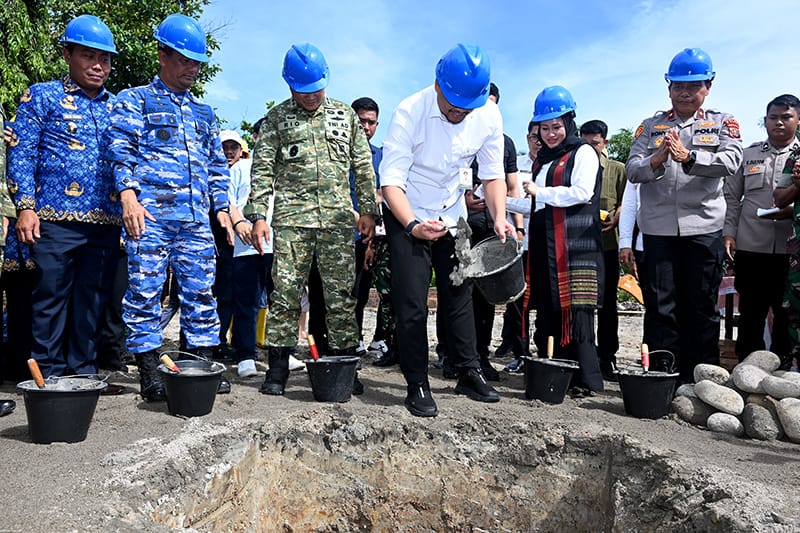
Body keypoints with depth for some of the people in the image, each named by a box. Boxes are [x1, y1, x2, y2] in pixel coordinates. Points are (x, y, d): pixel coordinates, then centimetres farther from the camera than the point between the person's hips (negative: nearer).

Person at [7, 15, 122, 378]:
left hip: (107, 222, 3)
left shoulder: (117, 107, 18)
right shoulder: (43, 97, 8)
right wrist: (25, 207, -9)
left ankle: (84, 372, 16)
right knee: (51, 298, 0)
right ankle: (49, 374, 10)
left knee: (93, 301, 7)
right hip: (56, 219, -3)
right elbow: (20, 155, 1)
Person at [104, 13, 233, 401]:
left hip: (196, 218, 4)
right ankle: (149, 374, 3)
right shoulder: (135, 100, 10)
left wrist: (221, 207, 14)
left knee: (200, 291, 2)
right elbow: (120, 148, -1)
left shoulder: (204, 113, 24)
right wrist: (128, 194, -15)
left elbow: (216, 164, 24)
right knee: (145, 290, -5)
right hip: (150, 212, -4)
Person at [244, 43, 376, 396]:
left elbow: (363, 166, 14)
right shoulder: (277, 117, 9)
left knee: (341, 293, 2)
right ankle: (278, 369, 8)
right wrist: (258, 215, -6)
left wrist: (368, 210, 7)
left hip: (339, 218, 1)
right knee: (285, 291, -2)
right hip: (291, 218, -1)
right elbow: (262, 169, 4)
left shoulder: (345, 114, 15)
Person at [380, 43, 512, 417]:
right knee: (412, 304, -5)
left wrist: (499, 217, -20)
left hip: (453, 215, 4)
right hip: (407, 217, -4)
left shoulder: (488, 114, -13)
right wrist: (413, 225, -42)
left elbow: (493, 173, -4)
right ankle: (417, 386, 8)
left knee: (459, 295, 11)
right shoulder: (409, 113, -25)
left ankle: (469, 374, 25)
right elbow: (391, 180, -27)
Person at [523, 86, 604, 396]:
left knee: (575, 310, -8)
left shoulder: (583, 152, 2)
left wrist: (540, 193, -7)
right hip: (544, 246, 7)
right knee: (547, 312, 5)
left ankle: (586, 379, -1)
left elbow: (582, 193, -12)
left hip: (576, 245, -7)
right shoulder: (542, 159, 24)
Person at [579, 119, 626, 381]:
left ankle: (607, 358, 13)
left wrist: (615, 218, -14)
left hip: (607, 244, 0)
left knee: (607, 303, 6)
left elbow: (626, 202, 5)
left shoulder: (618, 169, 10)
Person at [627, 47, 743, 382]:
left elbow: (731, 161, -9)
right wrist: (656, 160, -20)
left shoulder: (723, 124, 10)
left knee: (702, 307, 5)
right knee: (660, 305, 1)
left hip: (704, 228, 0)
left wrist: (689, 157, -24)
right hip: (658, 228, 1)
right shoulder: (651, 126, 13)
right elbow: (632, 170, 1)